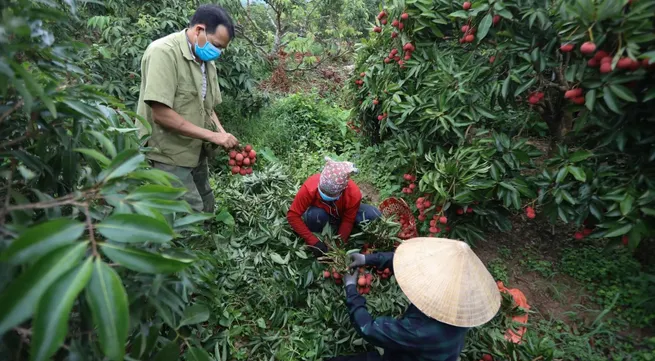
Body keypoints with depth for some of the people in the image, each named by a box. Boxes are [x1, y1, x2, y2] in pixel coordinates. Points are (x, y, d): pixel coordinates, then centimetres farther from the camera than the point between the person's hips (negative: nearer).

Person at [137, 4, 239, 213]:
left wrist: (223, 135, -4)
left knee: (206, 208, 16)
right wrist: (212, 135, -22)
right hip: (169, 155, -8)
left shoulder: (206, 61, 8)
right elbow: (161, 114, -23)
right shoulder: (164, 52, -17)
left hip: (195, 152, 8)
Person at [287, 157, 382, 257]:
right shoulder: (309, 188, -37)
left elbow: (348, 221, -20)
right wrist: (313, 241, -34)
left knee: (373, 215, -23)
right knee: (316, 215, -38)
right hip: (320, 212, -2)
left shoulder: (354, 194, -34)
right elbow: (292, 215, -30)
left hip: (343, 215, 2)